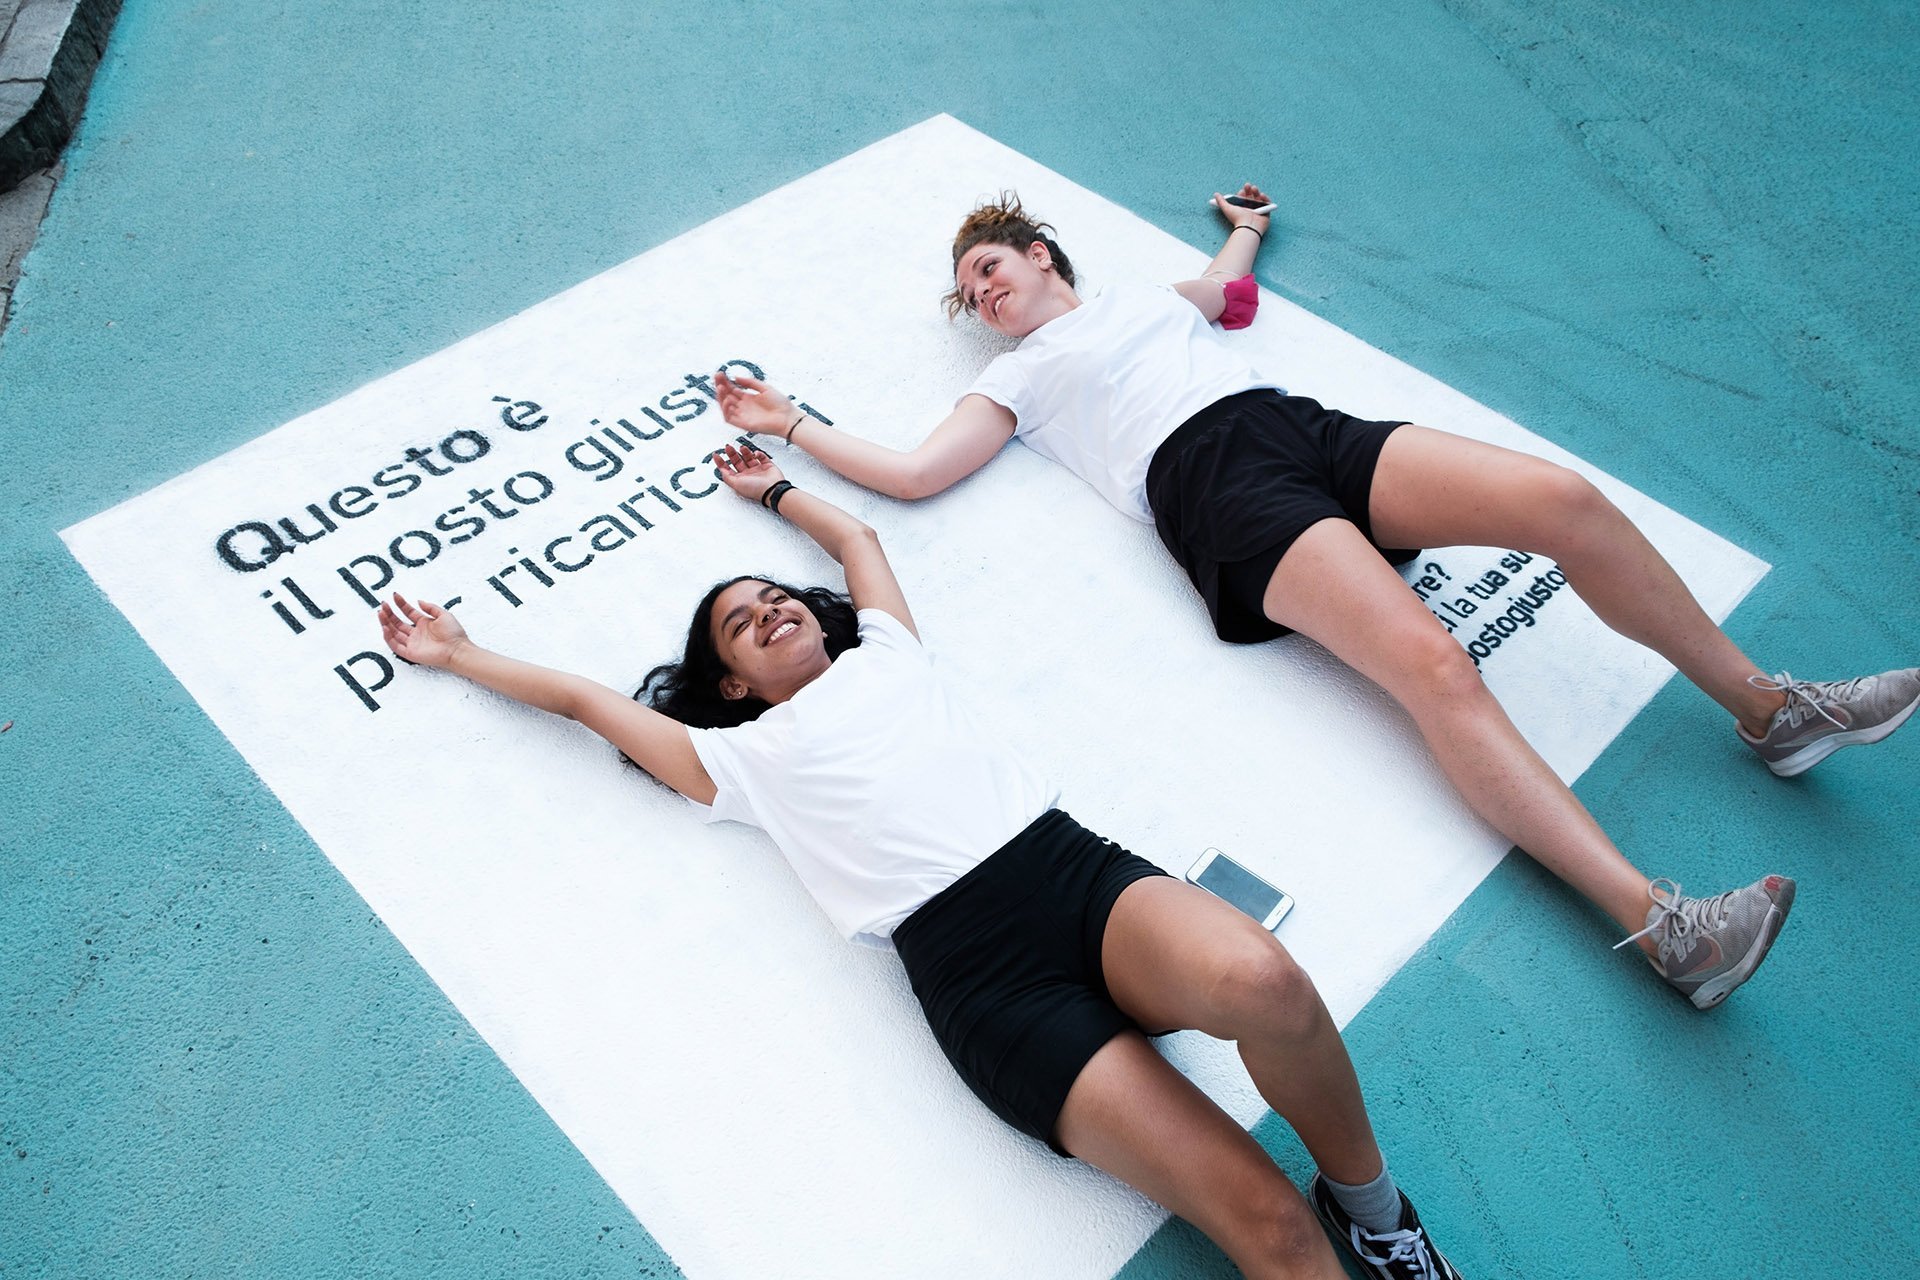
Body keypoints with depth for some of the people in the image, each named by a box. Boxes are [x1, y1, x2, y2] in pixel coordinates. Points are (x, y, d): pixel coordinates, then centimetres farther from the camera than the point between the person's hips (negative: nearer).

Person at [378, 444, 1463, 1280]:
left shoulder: (883, 653, 26)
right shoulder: (741, 757, 19)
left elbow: (858, 533, 43)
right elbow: (582, 696, 28)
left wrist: (775, 489, 57)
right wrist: (457, 654, 39)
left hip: (1077, 867, 4)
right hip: (978, 973, -3)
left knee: (1262, 981, -31)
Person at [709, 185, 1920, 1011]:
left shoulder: (1141, 292, 32)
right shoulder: (1017, 376, 19)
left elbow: (1223, 286, 53)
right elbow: (912, 471, 10)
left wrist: (1247, 228, 65)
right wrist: (791, 423, 12)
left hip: (1308, 427, 6)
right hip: (1221, 492, -5)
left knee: (1564, 497, -19)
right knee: (1432, 662, -29)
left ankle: (1767, 706, -4)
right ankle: (1659, 921, -37)